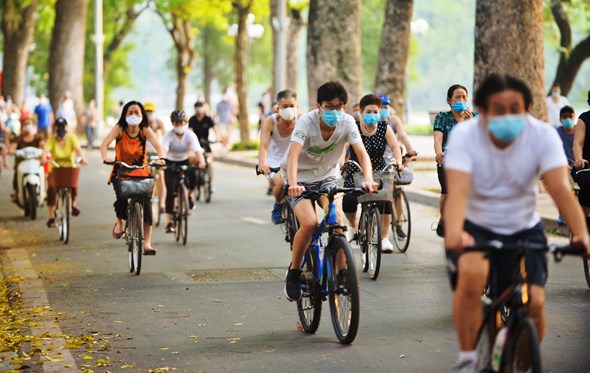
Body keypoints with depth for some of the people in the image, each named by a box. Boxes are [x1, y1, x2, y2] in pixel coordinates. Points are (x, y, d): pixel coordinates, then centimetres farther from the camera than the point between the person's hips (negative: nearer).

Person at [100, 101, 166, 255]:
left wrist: (161, 158, -44)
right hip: (121, 170, -1)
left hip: (141, 171, 1)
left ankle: (147, 243, -12)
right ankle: (119, 221, 13)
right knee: (122, 198, -24)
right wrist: (105, 157, -44)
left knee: (146, 203, -15)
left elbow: (157, 145, -22)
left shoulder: (145, 130, -9)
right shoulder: (119, 129, -10)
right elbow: (105, 143, -23)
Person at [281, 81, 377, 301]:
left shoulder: (347, 122, -17)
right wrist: (293, 183, -56)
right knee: (309, 223, -25)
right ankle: (293, 272, -3)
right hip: (301, 178, -3)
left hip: (327, 176, 3)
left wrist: (368, 179, -45)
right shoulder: (306, 122, -25)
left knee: (336, 218, -23)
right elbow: (293, 154, -38)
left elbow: (362, 153, -25)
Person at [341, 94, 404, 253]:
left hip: (379, 172, 1)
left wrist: (398, 161, -28)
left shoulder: (384, 128, -1)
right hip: (356, 173, -1)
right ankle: (353, 225, 15)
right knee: (349, 200, -20)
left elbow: (394, 146, -9)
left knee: (386, 199, -21)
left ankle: (385, 238, -7)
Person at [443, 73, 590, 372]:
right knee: (471, 274, -32)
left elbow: (561, 189, -27)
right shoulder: (465, 135, -20)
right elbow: (458, 190, -33)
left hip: (524, 230, 2)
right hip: (475, 227, -2)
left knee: (534, 302, -16)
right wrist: (453, 233, -52)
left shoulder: (543, 136, -17)